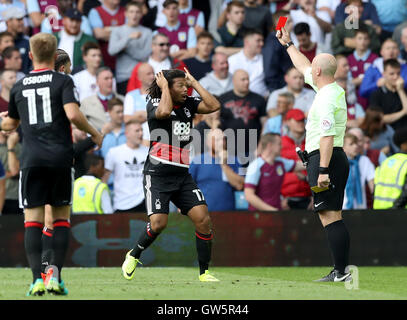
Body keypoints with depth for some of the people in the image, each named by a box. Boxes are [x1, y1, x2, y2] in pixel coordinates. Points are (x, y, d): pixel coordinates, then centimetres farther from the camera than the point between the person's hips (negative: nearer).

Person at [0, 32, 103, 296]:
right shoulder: (63, 81, 0)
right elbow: (73, 114, -14)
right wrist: (94, 133, 3)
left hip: (32, 158, 1)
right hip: (60, 156, -1)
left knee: (33, 218, 1)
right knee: (61, 217, 7)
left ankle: (37, 278, -10)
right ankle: (55, 276, -3)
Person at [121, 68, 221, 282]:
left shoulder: (188, 104, 12)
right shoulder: (154, 104, -3)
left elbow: (213, 105, -2)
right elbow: (164, 111, -26)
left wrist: (194, 83, 1)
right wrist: (164, 86, -12)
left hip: (182, 176, 5)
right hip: (157, 175, -5)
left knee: (203, 219, -9)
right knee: (158, 223, -18)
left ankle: (204, 272, 0)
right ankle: (133, 256, 10)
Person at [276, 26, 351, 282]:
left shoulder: (325, 98, -15)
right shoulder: (334, 89, 15)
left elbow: (327, 136, -23)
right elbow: (304, 69, 33)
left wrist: (323, 170, -28)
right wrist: (288, 45, 43)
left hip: (325, 159, -10)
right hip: (337, 158, 10)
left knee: (330, 216, -13)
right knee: (332, 217, 10)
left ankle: (342, 272, -18)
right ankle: (340, 272, 9)